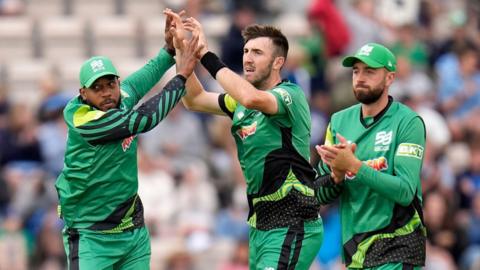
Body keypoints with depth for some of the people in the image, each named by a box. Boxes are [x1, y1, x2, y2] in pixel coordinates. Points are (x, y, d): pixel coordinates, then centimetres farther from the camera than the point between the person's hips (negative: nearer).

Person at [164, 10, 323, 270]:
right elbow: (194, 100, 18)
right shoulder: (242, 101, 12)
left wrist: (206, 55, -27)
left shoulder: (291, 95, -13)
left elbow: (252, 98, -33)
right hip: (260, 225, 9)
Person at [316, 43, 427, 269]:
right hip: (354, 249, 5)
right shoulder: (339, 122, 7)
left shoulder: (408, 122, -9)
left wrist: (354, 166, -28)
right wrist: (337, 174, -15)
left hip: (396, 251, -5)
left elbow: (405, 192, -19)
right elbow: (321, 195, 7)